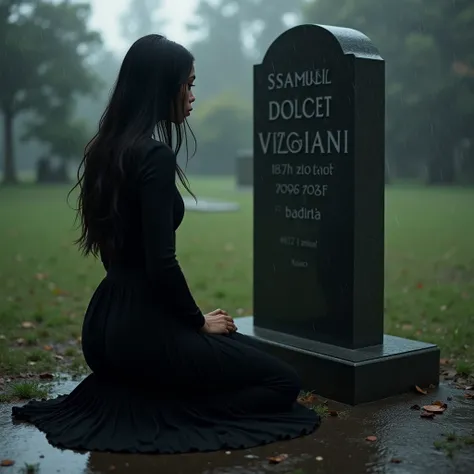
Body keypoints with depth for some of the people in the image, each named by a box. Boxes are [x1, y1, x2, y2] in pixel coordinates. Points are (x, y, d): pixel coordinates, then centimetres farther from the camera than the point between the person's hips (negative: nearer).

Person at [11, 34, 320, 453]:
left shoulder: (108, 149, 10)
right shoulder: (154, 155, -19)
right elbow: (160, 263, -23)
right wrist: (199, 321, -5)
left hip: (106, 324, 9)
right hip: (141, 328, -9)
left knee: (247, 352, 27)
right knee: (283, 381, 6)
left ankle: (121, 395, 11)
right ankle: (153, 411, -7)